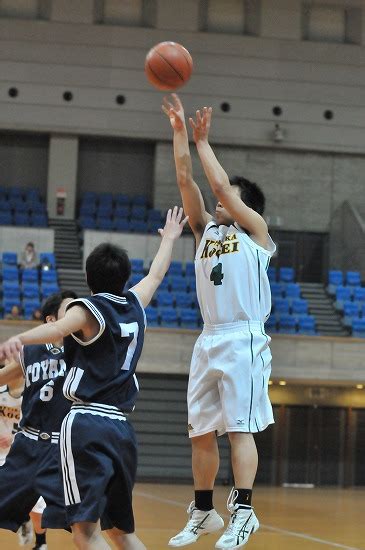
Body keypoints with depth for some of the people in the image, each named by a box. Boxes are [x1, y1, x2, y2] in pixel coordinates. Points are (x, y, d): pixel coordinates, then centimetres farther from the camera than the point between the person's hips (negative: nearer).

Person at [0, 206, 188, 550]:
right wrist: (169, 239, 54)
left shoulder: (88, 309, 0)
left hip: (87, 424, -6)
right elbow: (156, 274, 36)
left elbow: (58, 328, -23)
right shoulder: (135, 306, 15)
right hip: (122, 429, 6)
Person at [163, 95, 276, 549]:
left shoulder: (255, 231, 4)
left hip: (243, 340, -6)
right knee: (202, 433, 8)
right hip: (209, 341, 6)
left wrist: (202, 140, 5)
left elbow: (220, 184, -5)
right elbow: (185, 179, 11)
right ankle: (203, 512, 17)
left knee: (240, 427, -11)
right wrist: (179, 131, 7)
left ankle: (243, 511, -13)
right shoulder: (206, 229, 18)